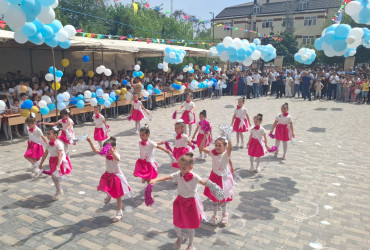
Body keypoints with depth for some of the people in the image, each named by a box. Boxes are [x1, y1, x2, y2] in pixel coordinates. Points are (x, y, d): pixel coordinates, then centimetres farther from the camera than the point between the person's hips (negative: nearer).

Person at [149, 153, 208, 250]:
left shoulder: (194, 177, -20)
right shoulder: (178, 174, -10)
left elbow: (203, 182, -34)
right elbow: (167, 177, -19)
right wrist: (155, 180, -34)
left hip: (191, 202, -3)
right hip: (180, 201, 3)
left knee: (190, 225, 10)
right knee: (176, 223, 11)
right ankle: (180, 237, 46)